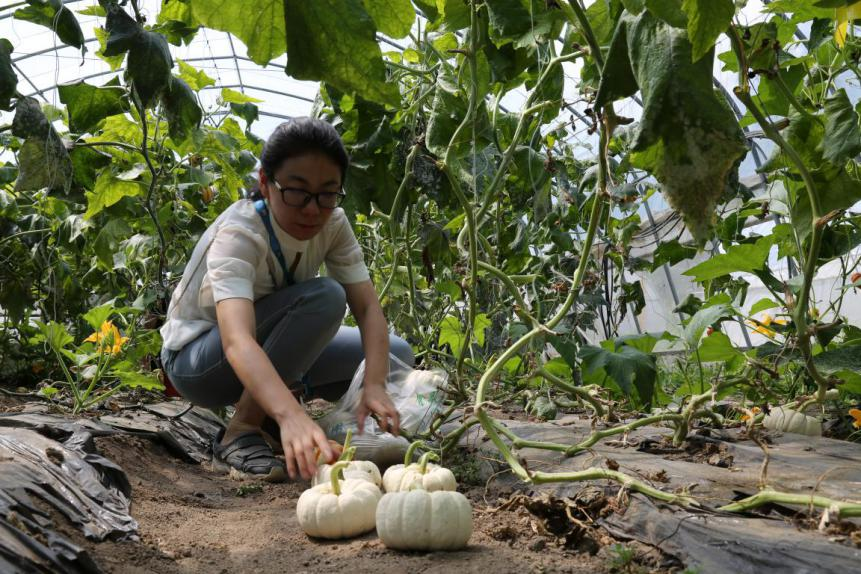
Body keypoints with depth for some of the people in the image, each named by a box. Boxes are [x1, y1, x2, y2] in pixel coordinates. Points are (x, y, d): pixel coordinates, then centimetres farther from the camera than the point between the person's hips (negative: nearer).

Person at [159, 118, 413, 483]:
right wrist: (292, 417, -63)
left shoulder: (333, 223, -14)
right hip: (196, 360, -6)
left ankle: (264, 409, 3)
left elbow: (368, 309, -20)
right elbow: (237, 343, -47)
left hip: (270, 349, 7)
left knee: (394, 354, -8)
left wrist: (374, 385, -39)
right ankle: (241, 432, -21)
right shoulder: (237, 234, -32)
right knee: (324, 297, -31)